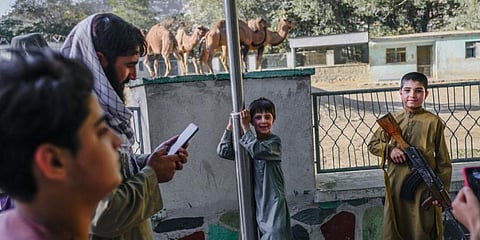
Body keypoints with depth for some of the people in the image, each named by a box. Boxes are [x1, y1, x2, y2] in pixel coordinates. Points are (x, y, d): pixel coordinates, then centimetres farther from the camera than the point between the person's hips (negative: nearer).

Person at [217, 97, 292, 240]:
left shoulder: (275, 141, -6)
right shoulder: (247, 144, 10)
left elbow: (257, 150, -25)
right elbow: (223, 151, 0)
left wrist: (245, 127, -15)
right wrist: (231, 125, -3)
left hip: (274, 201, -5)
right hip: (256, 201, 5)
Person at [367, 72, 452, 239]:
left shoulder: (433, 122, -4)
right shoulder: (392, 120, 3)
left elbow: (443, 161, 0)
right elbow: (373, 144, 11)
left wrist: (442, 190, -4)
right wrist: (390, 149, -8)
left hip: (424, 187, -2)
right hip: (396, 186, 2)